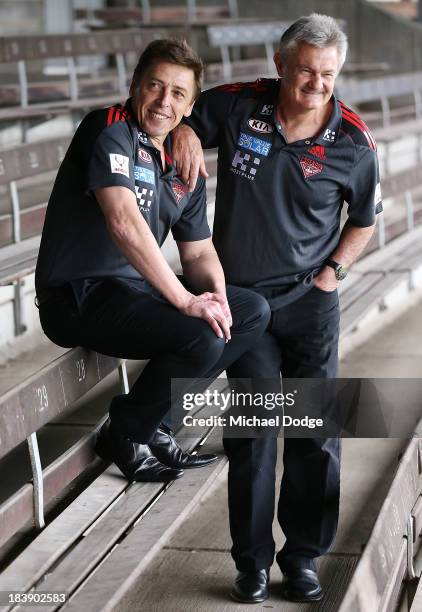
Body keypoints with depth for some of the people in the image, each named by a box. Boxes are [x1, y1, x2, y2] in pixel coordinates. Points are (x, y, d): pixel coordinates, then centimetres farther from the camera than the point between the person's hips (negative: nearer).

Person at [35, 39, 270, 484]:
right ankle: (124, 435, -1)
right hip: (80, 295, -9)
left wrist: (216, 294, -10)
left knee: (253, 311, 7)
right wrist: (186, 301, -27)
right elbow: (124, 222, -27)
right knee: (201, 338, -27)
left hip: (139, 286, 9)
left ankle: (154, 418, 8)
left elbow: (198, 251, 14)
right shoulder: (110, 129, -14)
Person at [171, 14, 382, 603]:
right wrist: (185, 133, -10)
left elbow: (364, 220, 11)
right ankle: (253, 562, 12)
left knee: (317, 433, 1)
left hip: (311, 300, 0)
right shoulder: (236, 105, -6)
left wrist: (333, 270, -1)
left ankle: (302, 556, 17)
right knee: (254, 431, -1)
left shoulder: (353, 141, -5)